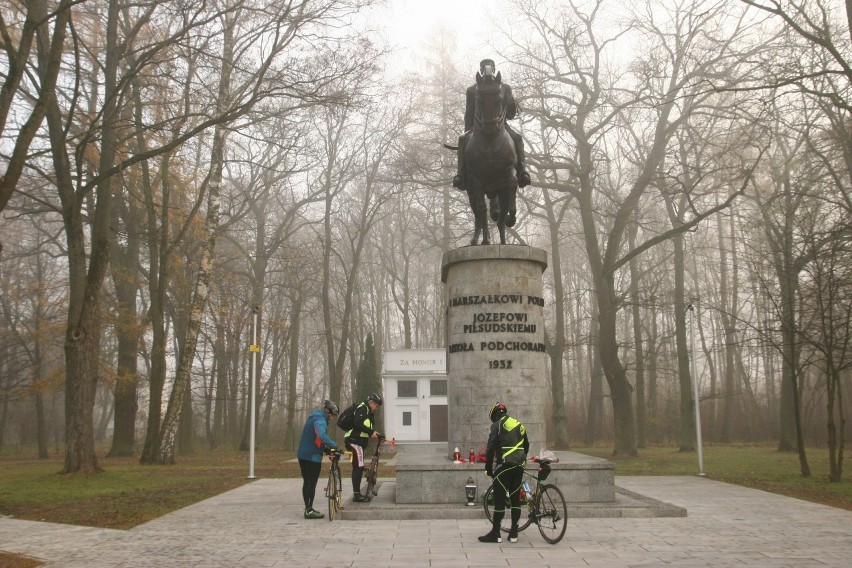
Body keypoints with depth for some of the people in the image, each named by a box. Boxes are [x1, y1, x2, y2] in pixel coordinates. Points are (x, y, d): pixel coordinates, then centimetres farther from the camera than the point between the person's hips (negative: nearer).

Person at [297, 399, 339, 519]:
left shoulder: (313, 418, 16)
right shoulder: (320, 420, -16)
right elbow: (322, 436, -35)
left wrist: (325, 446, 12)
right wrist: (334, 445, -30)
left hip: (303, 455, 10)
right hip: (313, 456, -10)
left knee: (306, 482, 14)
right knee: (312, 483, -4)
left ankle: (308, 508, 21)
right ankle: (309, 511, -3)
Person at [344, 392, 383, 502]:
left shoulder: (369, 412, 24)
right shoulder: (362, 408, -9)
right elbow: (358, 424, -22)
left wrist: (373, 433, 5)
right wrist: (371, 432, -20)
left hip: (357, 441, 11)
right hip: (354, 441, -11)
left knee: (357, 468, 12)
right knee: (359, 467, -13)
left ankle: (356, 494, 16)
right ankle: (357, 495, -13)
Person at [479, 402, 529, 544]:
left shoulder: (497, 425, -4)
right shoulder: (519, 425, 17)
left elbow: (491, 448, -10)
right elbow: (526, 446, 24)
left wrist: (488, 468, -4)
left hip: (504, 465, -6)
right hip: (519, 466, 6)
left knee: (499, 500, -1)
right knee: (515, 498, 11)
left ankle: (495, 534, 2)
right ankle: (514, 533, 12)